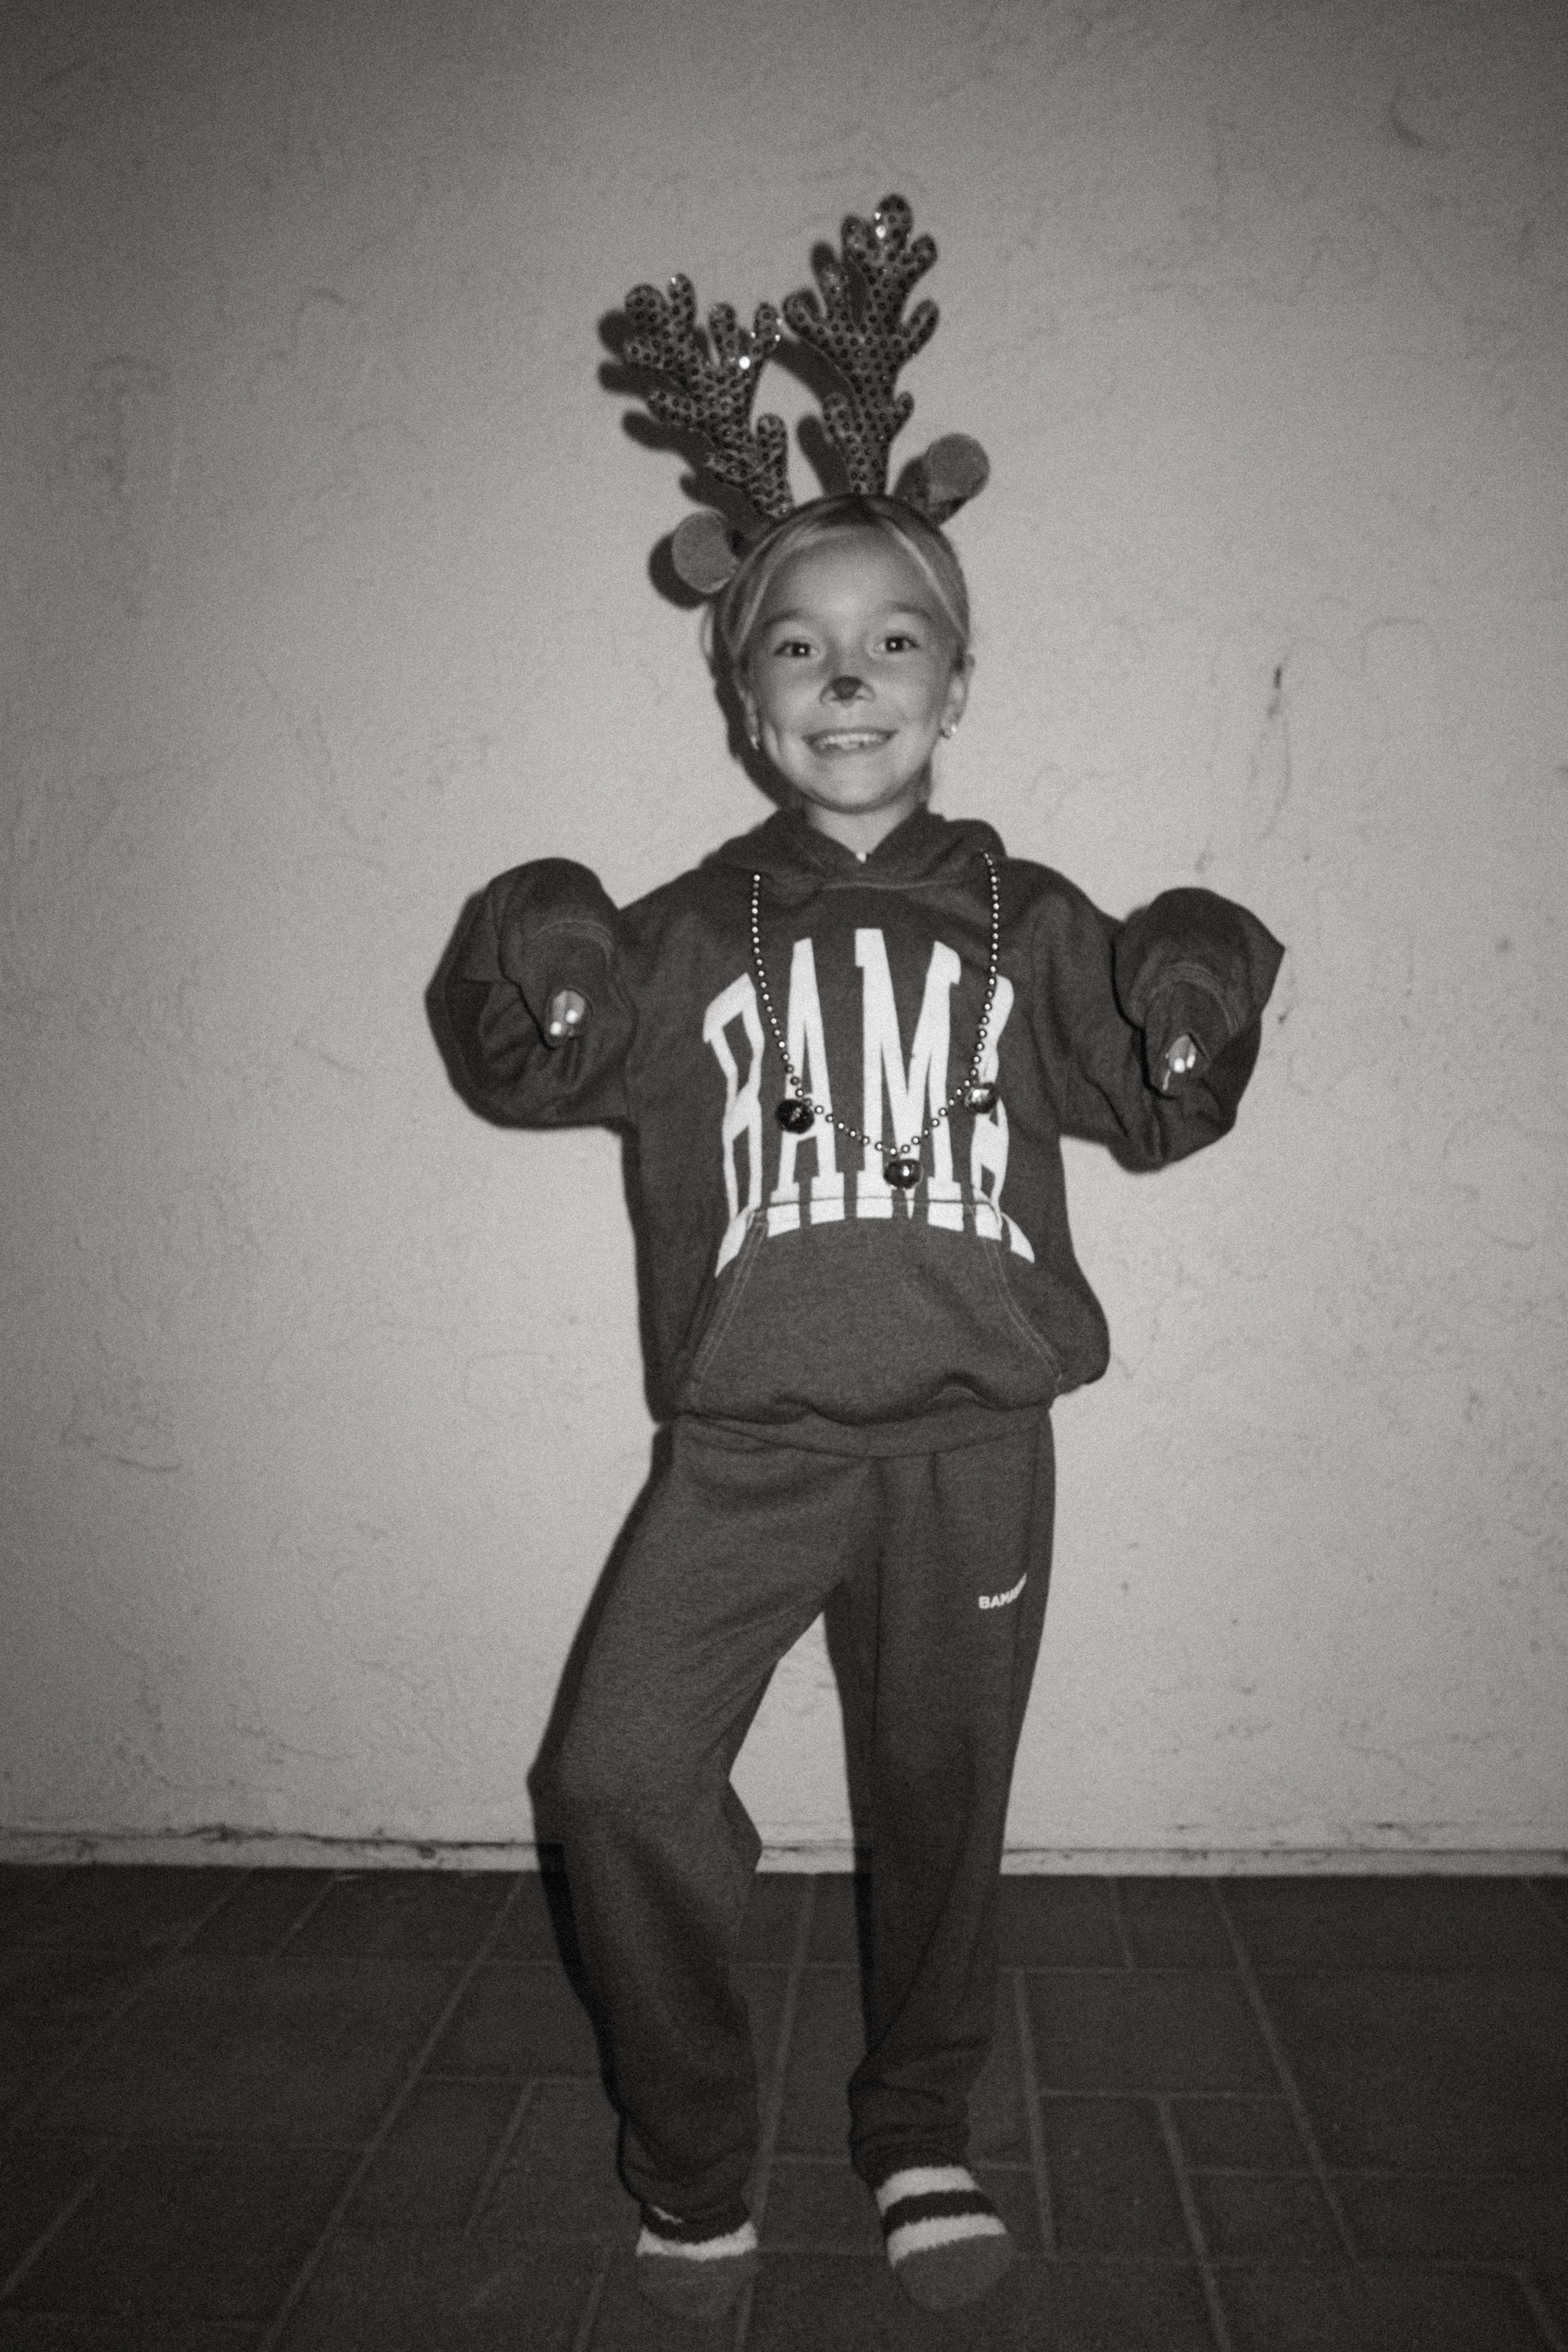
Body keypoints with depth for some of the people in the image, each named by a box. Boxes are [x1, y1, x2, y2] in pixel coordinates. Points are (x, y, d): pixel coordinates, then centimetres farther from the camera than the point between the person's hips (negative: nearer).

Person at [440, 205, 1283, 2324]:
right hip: (751, 1437, 0)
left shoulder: (1028, 926, 7)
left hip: (972, 1439, 1)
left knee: (943, 1805, 12)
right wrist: (530, 1014, -11)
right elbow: (541, 1079, 10)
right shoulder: (694, 935, 7)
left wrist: (1193, 1038, -9)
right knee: (623, 1773, -11)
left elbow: (1148, 1114, 11)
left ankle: (921, 2133, 38)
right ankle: (693, 2156, 16)